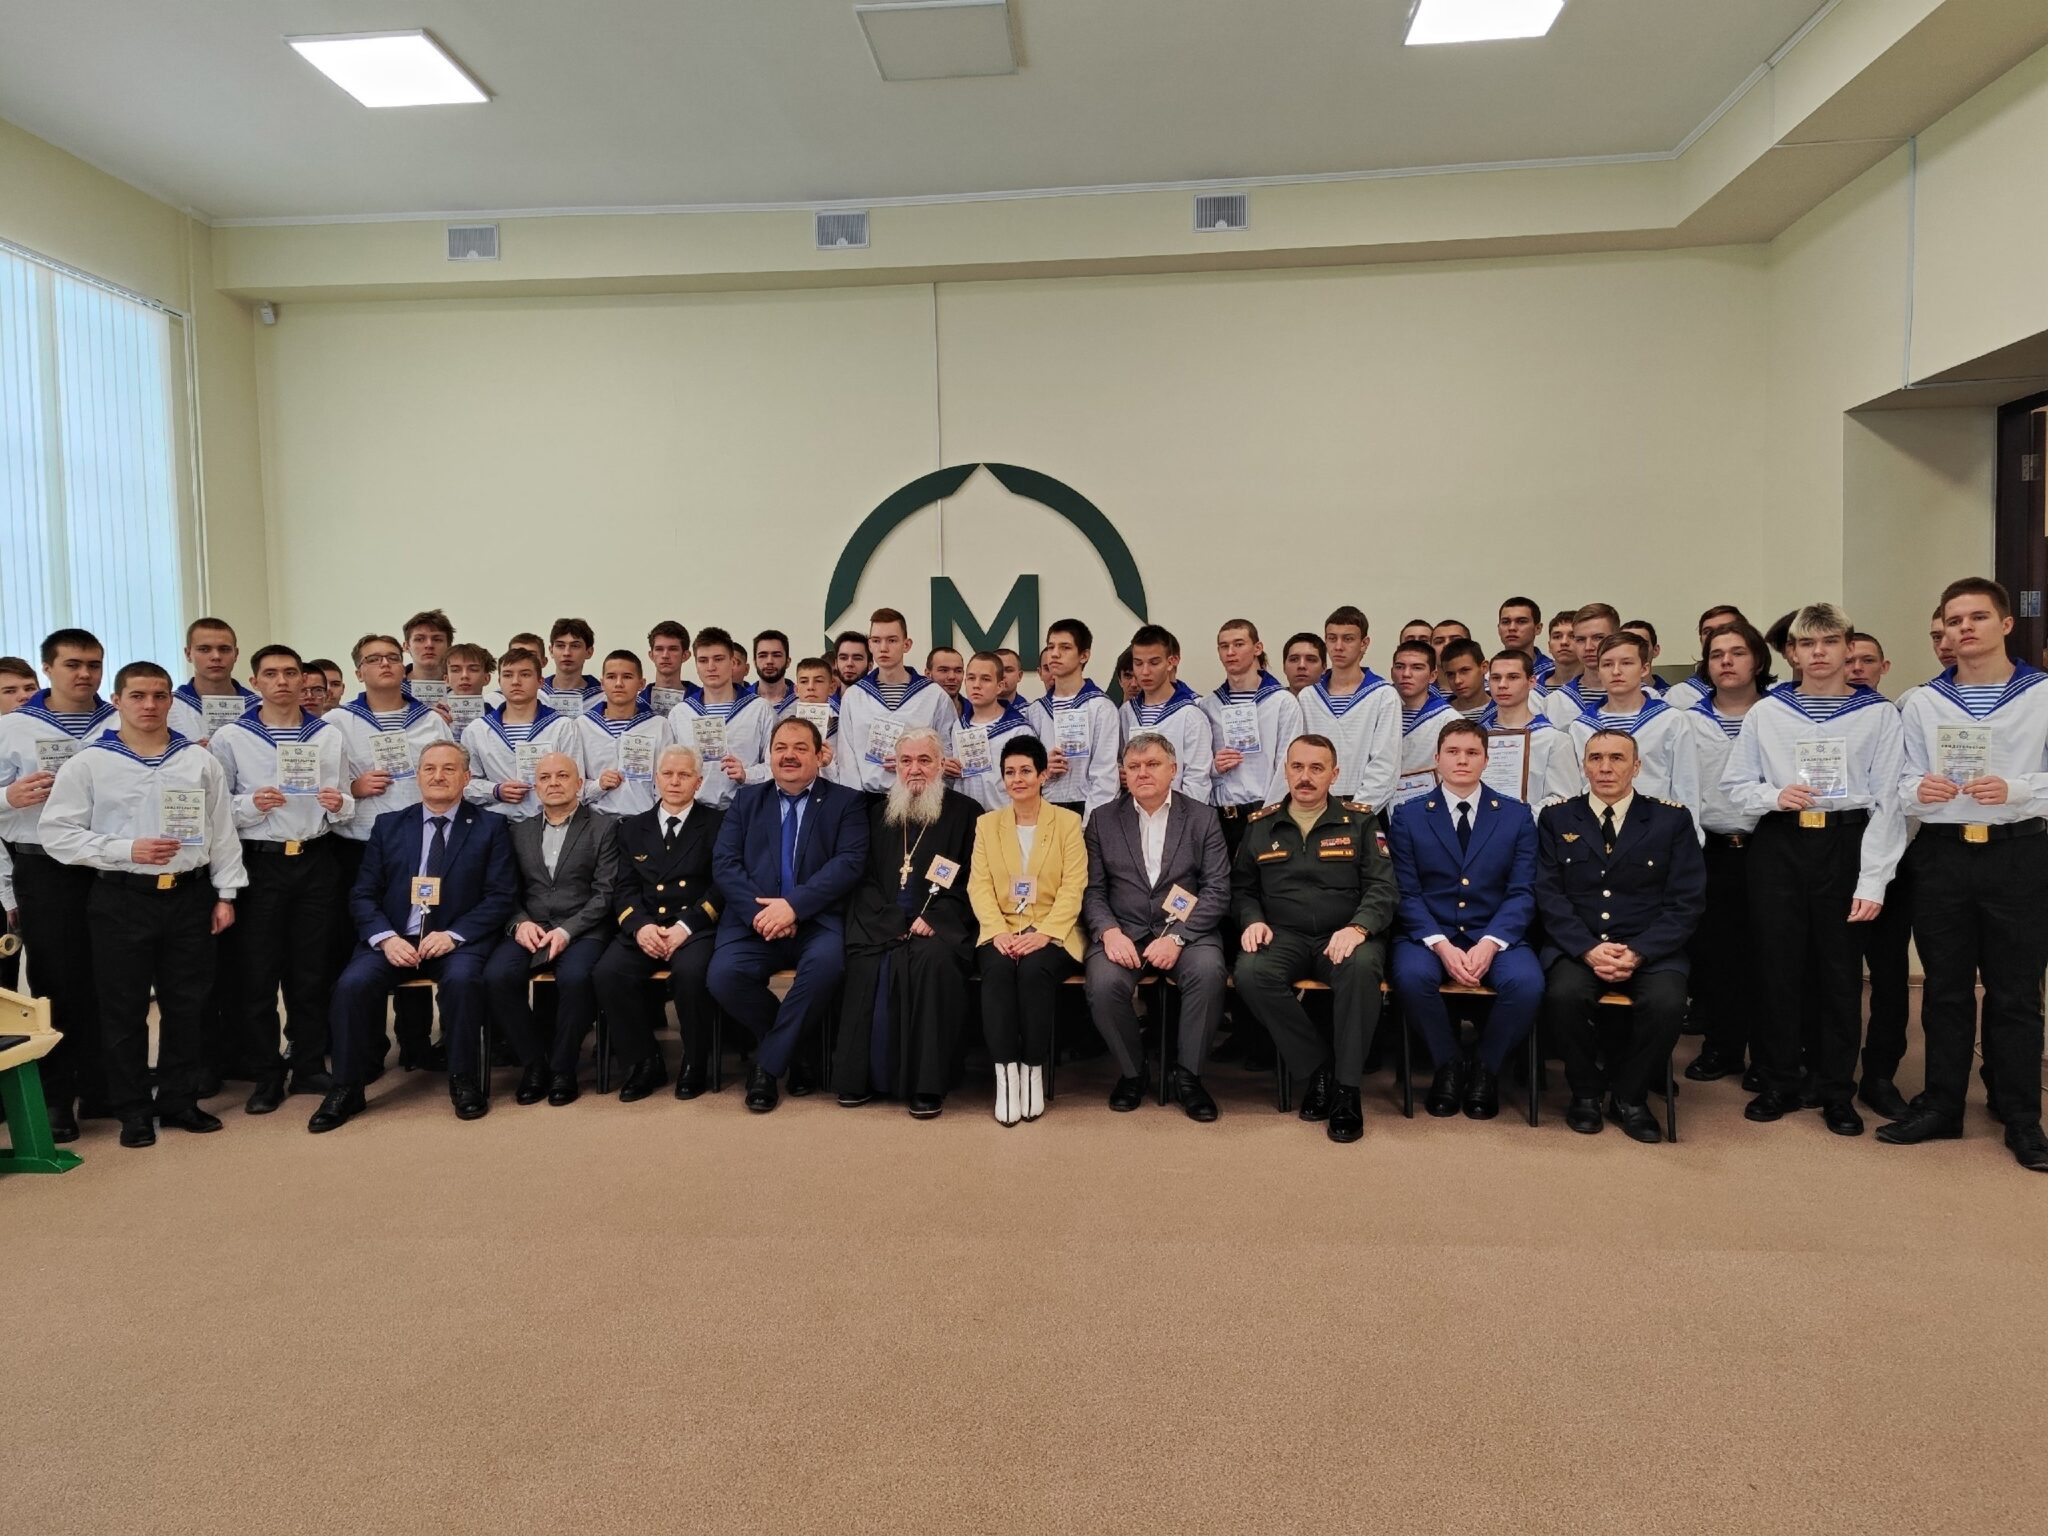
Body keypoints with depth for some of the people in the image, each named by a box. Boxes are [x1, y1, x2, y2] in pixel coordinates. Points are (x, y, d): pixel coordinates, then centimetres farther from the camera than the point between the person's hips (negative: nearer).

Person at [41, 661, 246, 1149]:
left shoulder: (199, 760, 6)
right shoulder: (89, 763, -1)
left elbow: (222, 831, 7)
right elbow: (57, 834, -5)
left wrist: (226, 894, 4)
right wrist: (127, 850, -16)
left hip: (190, 895, 2)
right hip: (122, 898, -2)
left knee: (187, 1004, 9)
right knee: (124, 1009, 6)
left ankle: (179, 1099, 23)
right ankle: (132, 1109, 19)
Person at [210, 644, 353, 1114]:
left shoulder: (330, 736, 8)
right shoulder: (230, 737, 1)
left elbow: (346, 806, 10)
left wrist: (339, 805, -12)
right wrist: (251, 804, -19)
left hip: (317, 861, 2)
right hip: (260, 862, -2)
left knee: (312, 969, 8)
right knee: (257, 971, 2)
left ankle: (309, 1066, 19)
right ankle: (266, 1074, 13)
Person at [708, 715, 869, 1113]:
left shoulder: (845, 801, 10)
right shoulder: (746, 800, 18)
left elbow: (850, 863, -5)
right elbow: (724, 863, 6)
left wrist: (794, 905, -17)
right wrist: (758, 912, -12)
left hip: (816, 920, -2)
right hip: (754, 918, 2)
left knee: (826, 963, -34)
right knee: (724, 975, -27)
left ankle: (767, 1065, -14)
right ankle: (790, 1052, 0)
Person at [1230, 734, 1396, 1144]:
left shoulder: (1360, 822, 8)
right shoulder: (1261, 826, 14)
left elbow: (1382, 887, -1)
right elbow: (1242, 889, 18)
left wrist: (1358, 928, -19)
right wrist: (1252, 921, -5)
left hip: (1343, 937, -1)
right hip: (1283, 937, 2)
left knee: (1361, 967, -37)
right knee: (1251, 972, -31)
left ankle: (1346, 1089, -23)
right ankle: (1317, 1069, -15)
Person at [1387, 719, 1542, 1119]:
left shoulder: (1516, 816, 9)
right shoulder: (1408, 816, 6)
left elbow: (1522, 893, 1)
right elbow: (1406, 893, -1)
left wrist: (1490, 943, -16)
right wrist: (1441, 945, -17)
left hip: (1496, 935, 1)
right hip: (1429, 933, 0)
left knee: (1527, 982, -30)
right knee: (1411, 975, -33)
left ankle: (1486, 1069, -2)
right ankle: (1447, 1064, -5)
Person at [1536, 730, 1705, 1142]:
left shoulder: (1672, 819, 6)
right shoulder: (1556, 819, 8)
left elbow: (1686, 902, 0)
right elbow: (1549, 895, 1)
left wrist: (1637, 953, -14)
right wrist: (1588, 950, -15)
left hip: (1649, 950, 0)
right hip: (1576, 947, 0)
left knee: (1667, 1002, -30)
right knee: (1563, 995, -31)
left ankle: (1628, 1096, -3)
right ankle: (1585, 1089, -3)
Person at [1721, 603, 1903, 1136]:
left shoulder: (1879, 714, 1)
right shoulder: (1766, 712, 5)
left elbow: (1886, 801, -3)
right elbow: (1734, 783, 9)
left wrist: (1873, 881, -9)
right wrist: (1774, 795, -13)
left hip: (1846, 844, -1)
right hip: (1779, 846, 1)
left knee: (1840, 971, 5)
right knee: (1778, 967, 5)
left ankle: (1836, 1092, 18)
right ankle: (1779, 1082, 19)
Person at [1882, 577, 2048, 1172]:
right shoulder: (1922, 702, 8)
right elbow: (1904, 784, 6)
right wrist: (1919, 789, -16)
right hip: (1941, 855, 2)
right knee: (1945, 989, 9)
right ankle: (1941, 1105, 19)